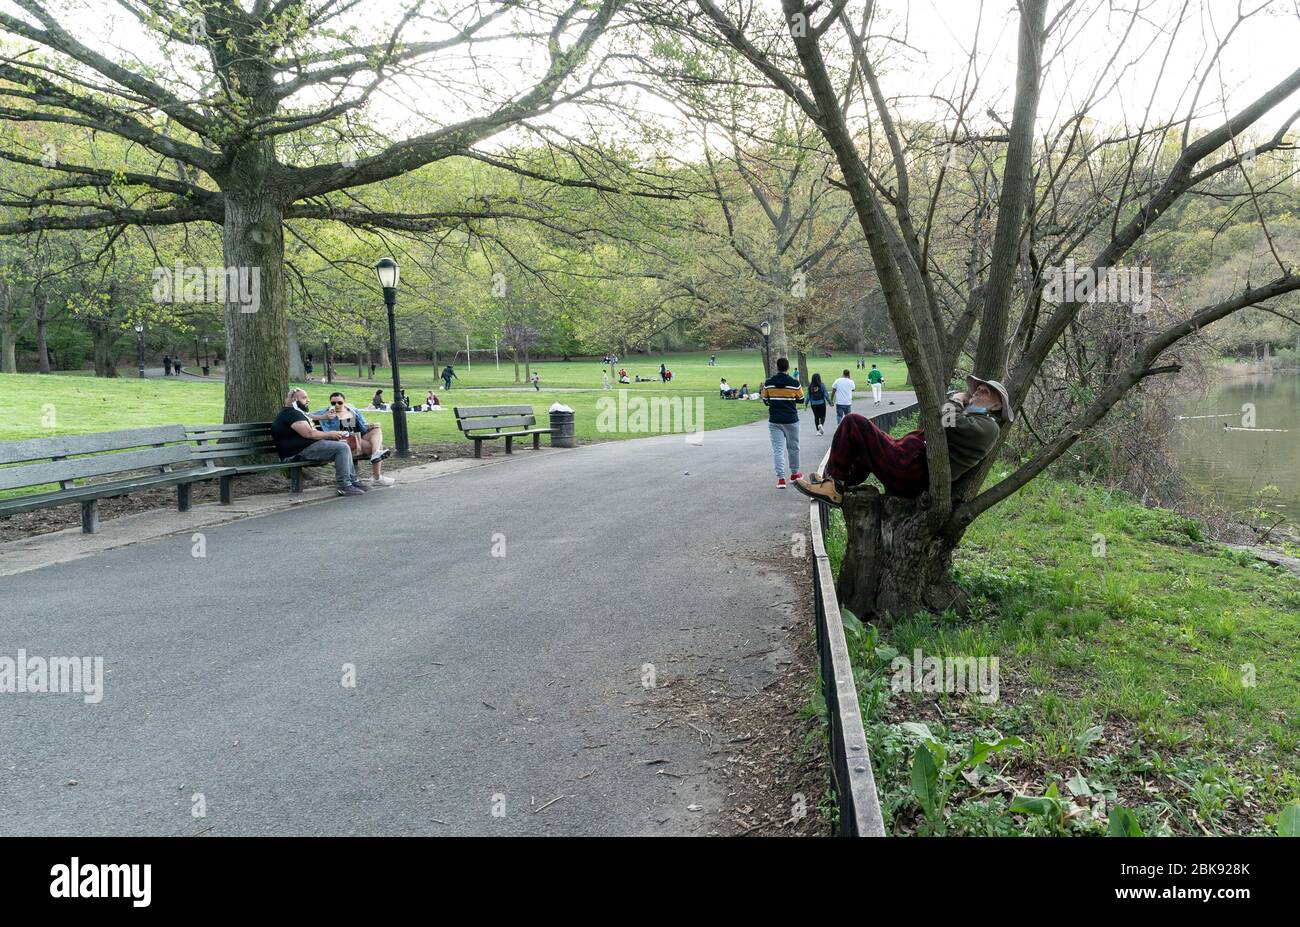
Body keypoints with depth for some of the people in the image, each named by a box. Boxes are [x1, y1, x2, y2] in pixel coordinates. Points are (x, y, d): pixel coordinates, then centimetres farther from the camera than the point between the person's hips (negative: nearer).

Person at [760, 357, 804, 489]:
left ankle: (780, 478, -11)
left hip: (774, 421, 1)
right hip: (791, 421, -1)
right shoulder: (794, 383, -9)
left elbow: (765, 401, 5)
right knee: (793, 447, 17)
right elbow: (800, 400, 3)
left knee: (777, 449, 0)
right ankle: (794, 473, 32)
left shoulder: (768, 383, -3)